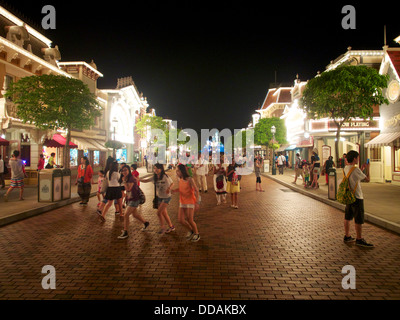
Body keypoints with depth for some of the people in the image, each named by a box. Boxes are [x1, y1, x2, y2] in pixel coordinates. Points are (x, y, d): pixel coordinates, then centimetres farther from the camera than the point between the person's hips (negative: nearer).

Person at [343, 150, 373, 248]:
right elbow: (367, 179, -7)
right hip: (357, 197, -8)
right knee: (359, 219, 1)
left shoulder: (346, 168, 5)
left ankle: (347, 236, 24)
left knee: (347, 218, 14)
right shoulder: (356, 170, -20)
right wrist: (367, 168, 5)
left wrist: (361, 169, 20)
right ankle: (359, 239, 10)